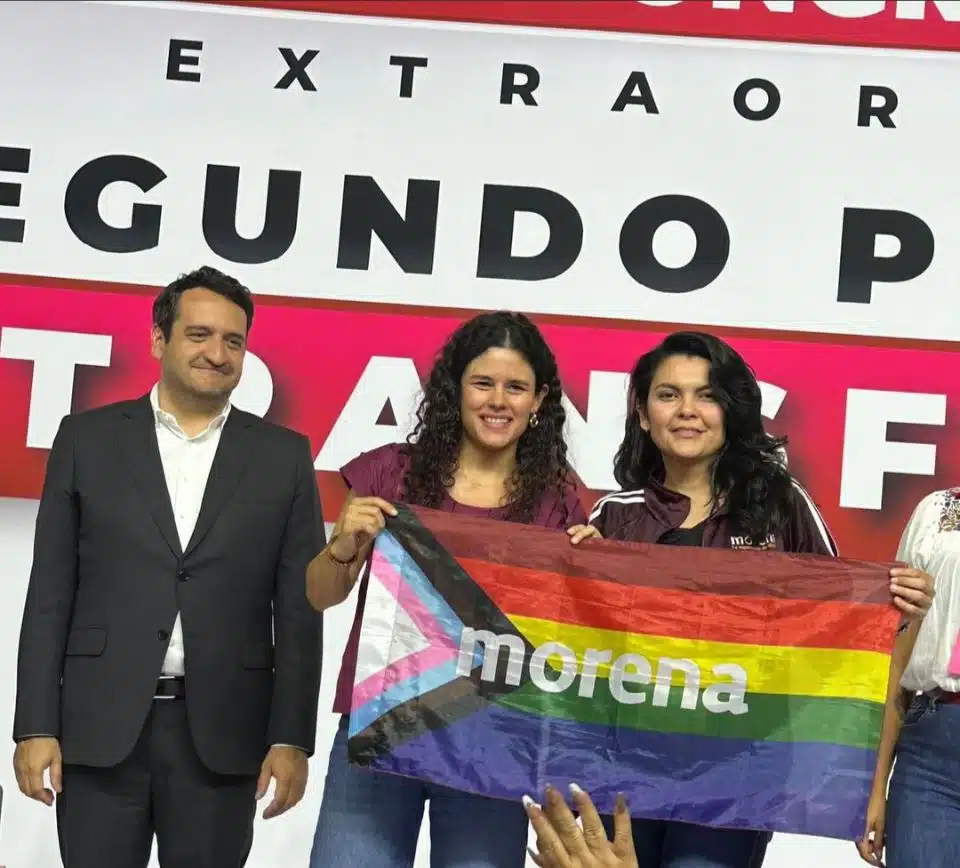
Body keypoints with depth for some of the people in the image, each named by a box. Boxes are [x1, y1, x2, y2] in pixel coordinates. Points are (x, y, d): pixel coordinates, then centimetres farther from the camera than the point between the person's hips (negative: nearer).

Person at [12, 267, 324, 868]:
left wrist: (291, 738, -2)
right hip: (100, 728, 0)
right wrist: (37, 726, -1)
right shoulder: (88, 439, 6)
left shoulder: (284, 456, 6)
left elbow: (299, 611, 4)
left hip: (221, 735, 0)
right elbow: (51, 596, 4)